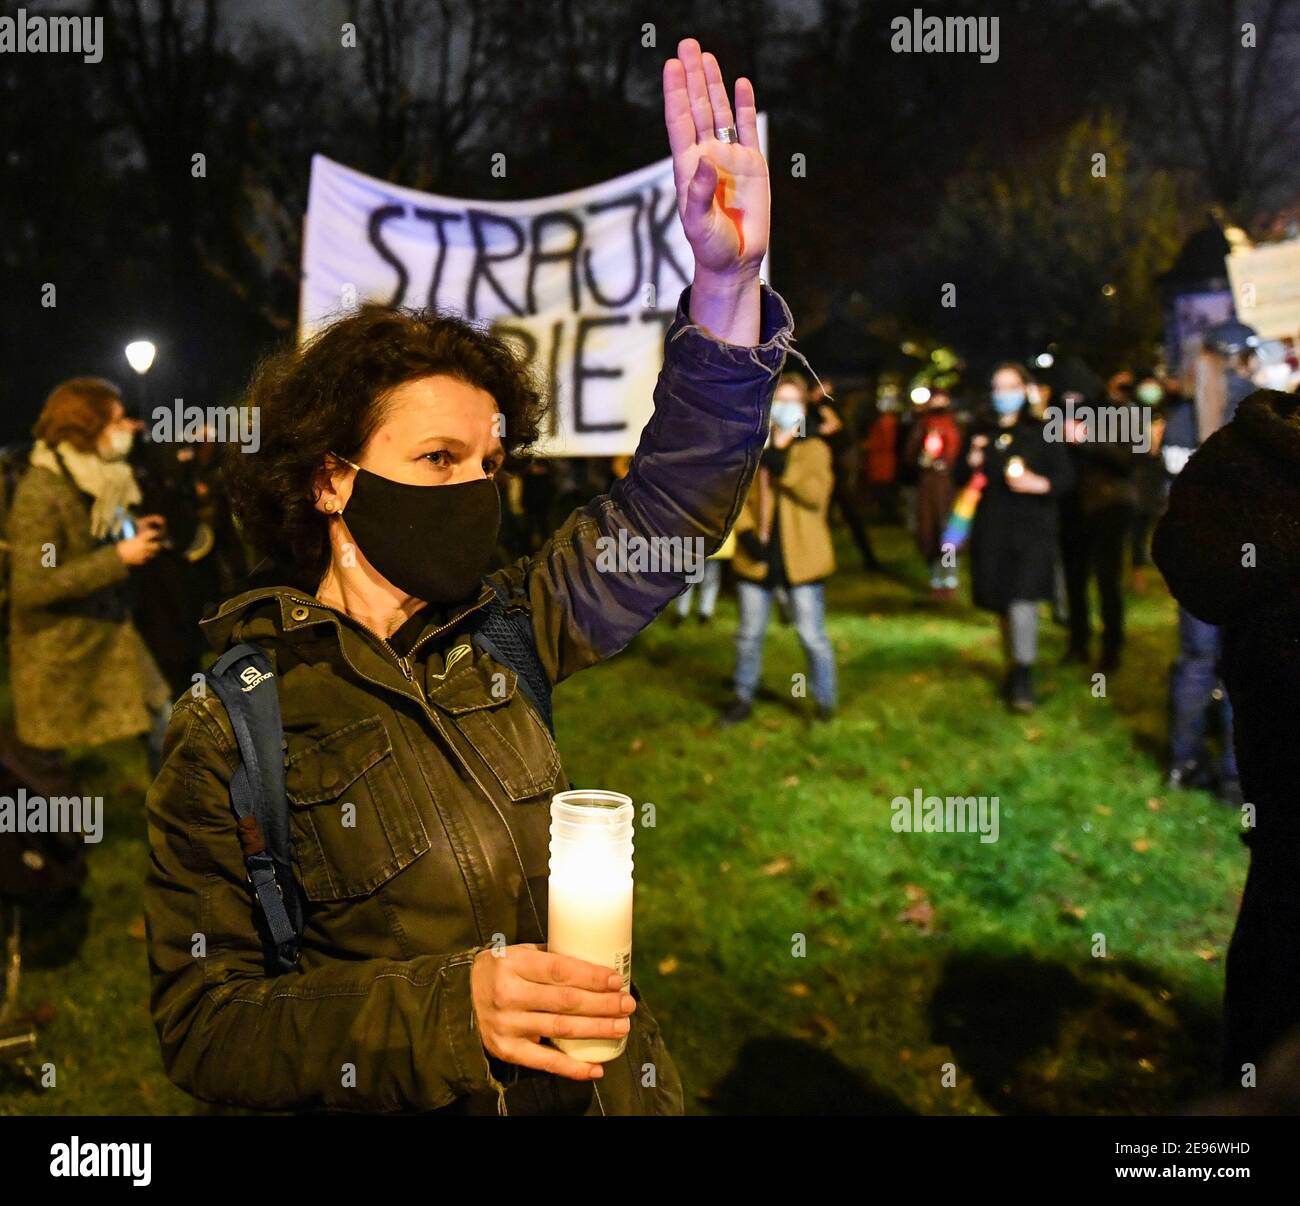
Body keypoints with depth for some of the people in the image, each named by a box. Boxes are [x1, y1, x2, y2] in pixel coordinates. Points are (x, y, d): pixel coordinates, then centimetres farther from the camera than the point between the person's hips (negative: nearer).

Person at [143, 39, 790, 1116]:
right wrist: (448, 1004, -22)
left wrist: (729, 280, -9)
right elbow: (202, 1023, -9)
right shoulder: (228, 725, -8)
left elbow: (672, 501, 3)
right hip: (398, 1107, -3)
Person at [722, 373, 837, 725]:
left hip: (801, 559, -2)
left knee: (812, 636, 1)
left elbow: (817, 494, -14)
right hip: (757, 556, 2)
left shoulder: (814, 449, 2)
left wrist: (781, 465, -22)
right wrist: (746, 533, -11)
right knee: (749, 634, 12)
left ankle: (825, 703, 18)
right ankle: (743, 699, 29)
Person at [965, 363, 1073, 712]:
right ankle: (1014, 666, 27)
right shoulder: (983, 434, 11)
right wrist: (972, 464, -5)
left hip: (1031, 529, -4)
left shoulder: (1041, 432, -1)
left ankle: (1024, 680, -8)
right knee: (1002, 604, 10)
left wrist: (1038, 484, -20)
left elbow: (1066, 476, -2)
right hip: (992, 531, 4)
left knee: (1023, 601, -15)